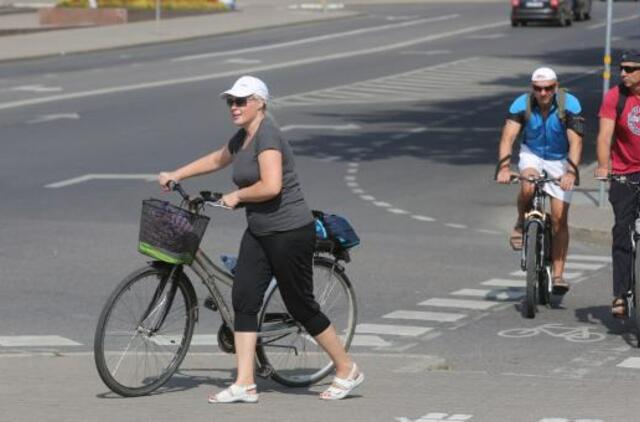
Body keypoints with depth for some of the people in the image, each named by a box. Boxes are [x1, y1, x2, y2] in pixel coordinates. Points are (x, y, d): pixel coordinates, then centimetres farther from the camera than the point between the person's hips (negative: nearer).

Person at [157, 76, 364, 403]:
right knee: (243, 300, 0)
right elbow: (216, 160, 31)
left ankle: (347, 371, 15)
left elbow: (271, 187, -28)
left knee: (301, 307, -1)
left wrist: (236, 196, -13)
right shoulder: (242, 138, 11)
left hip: (290, 232, -9)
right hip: (259, 233, 9)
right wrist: (176, 175, 29)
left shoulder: (267, 136, -18)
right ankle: (244, 384, 1)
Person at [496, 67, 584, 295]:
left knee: (560, 218, -7)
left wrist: (571, 172, -44)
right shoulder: (522, 104, -19)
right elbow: (508, 136, -27)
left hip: (560, 159, -1)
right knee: (528, 186, -34)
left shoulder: (570, 105, -23)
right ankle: (521, 224, -4)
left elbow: (575, 141, -30)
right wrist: (504, 166, -43)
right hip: (532, 154, 1)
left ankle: (558, 274, 1)